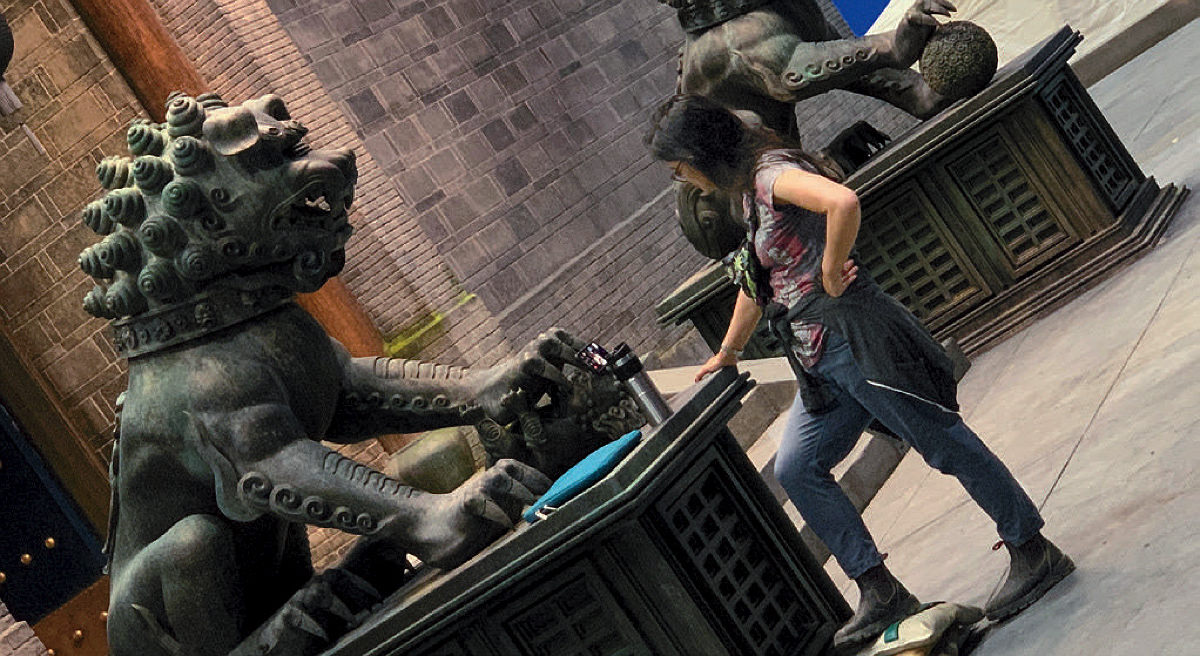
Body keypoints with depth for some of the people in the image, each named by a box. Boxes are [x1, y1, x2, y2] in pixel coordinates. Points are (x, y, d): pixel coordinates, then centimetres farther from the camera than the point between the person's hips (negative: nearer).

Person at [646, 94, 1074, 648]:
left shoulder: (771, 173, -13)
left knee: (945, 444, 0)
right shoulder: (749, 191, 17)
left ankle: (1034, 553, 14)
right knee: (795, 468, 8)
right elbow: (757, 280, 32)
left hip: (855, 338, -10)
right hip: (822, 362, 10)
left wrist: (831, 276, -19)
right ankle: (879, 590, 10)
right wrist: (726, 353, 43)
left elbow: (843, 202, -34)